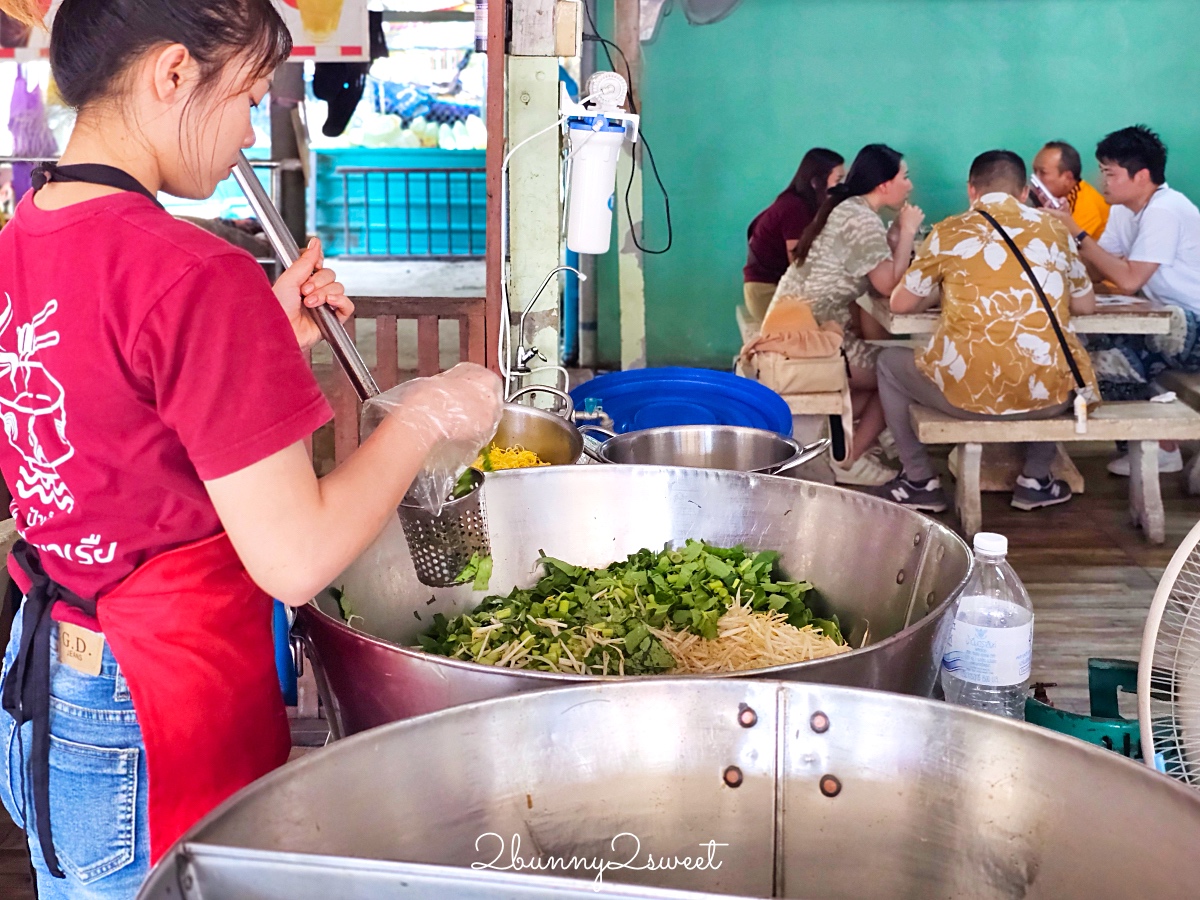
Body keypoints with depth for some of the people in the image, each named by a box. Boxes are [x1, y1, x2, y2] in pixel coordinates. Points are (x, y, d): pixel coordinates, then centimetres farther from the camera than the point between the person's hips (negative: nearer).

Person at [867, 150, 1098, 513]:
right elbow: (1086, 305, 20)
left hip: (968, 392, -2)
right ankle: (1036, 480, 31)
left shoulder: (949, 232, 3)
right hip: (1049, 393, 3)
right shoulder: (1054, 229, 10)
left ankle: (921, 482, 25)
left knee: (889, 363, 26)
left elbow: (900, 303, 11)